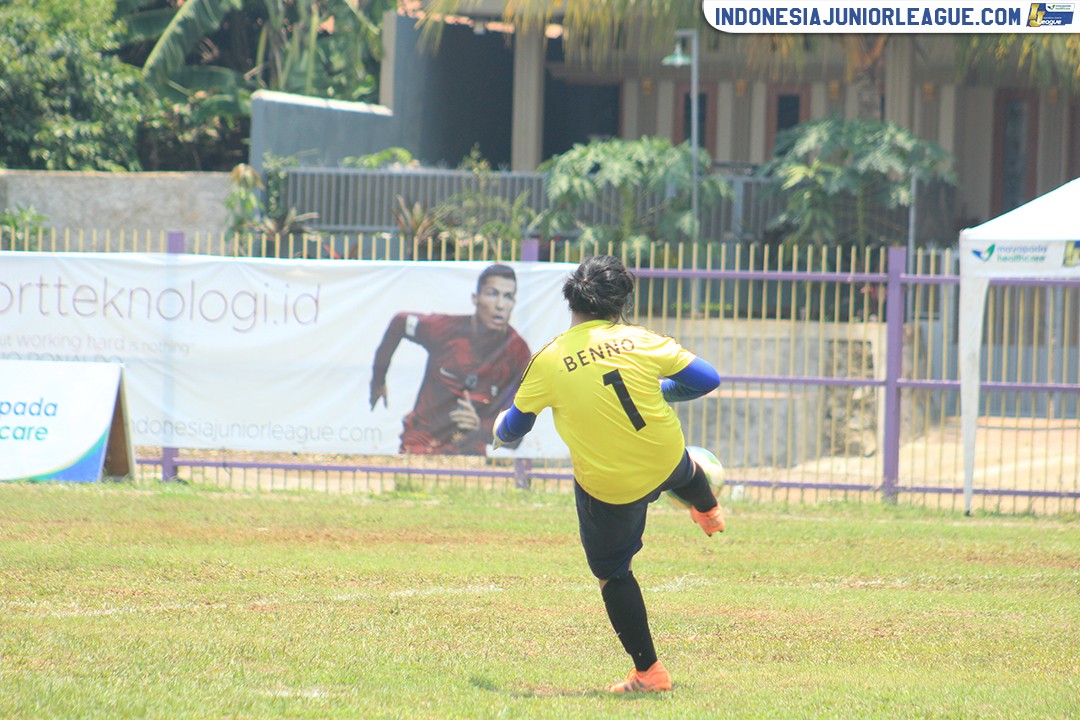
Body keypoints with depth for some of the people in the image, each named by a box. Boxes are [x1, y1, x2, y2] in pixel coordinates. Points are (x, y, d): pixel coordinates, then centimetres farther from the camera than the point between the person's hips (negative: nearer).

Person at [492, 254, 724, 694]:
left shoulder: (549, 361, -13)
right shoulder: (640, 341, -10)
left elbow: (514, 426, -1)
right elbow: (706, 379, -2)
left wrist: (502, 434, 24)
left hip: (607, 489, -2)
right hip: (666, 462, 2)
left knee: (612, 574, 15)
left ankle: (647, 672, 16)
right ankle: (708, 511, 69)